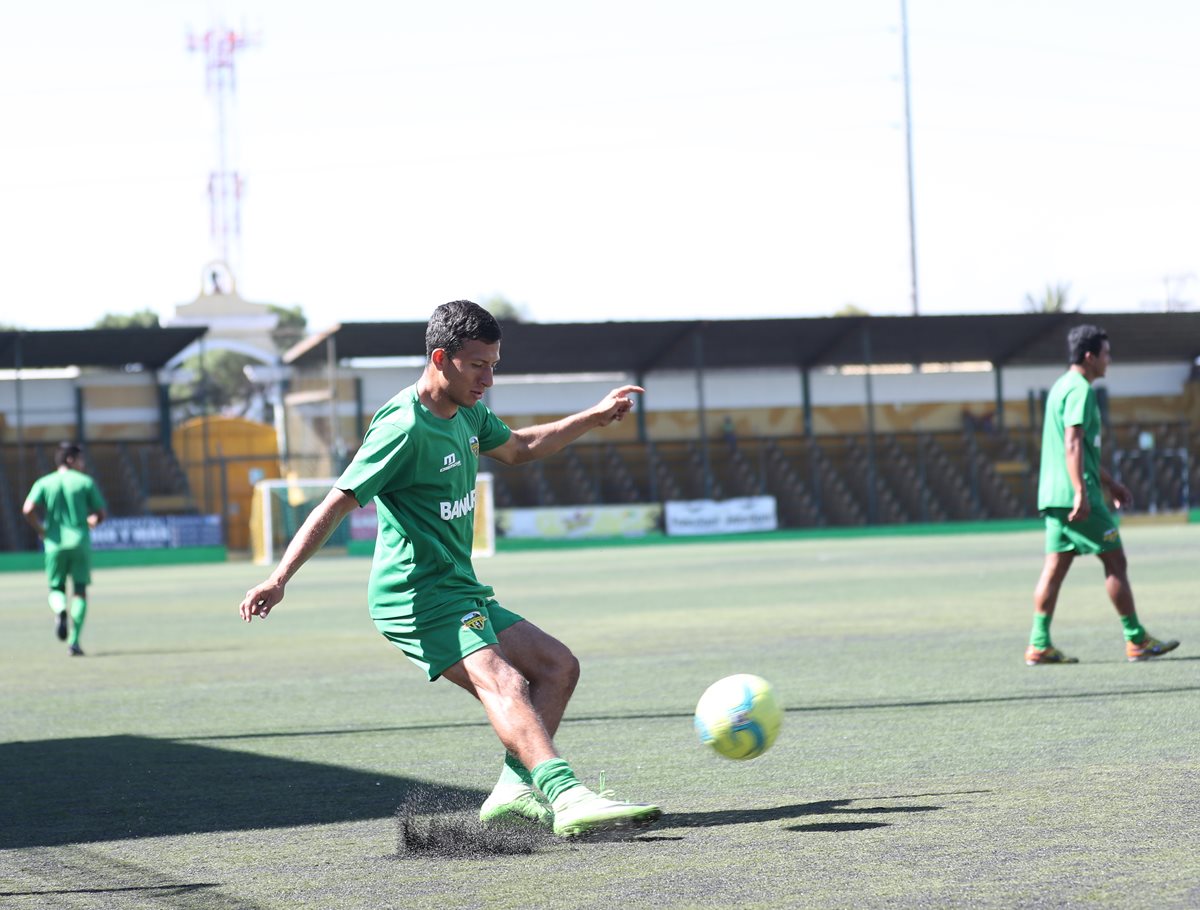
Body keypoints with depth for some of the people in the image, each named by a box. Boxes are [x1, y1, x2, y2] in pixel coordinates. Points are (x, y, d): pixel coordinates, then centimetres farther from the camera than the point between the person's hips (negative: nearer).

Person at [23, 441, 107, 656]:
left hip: (54, 544, 1)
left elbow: (28, 510, -9)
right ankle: (74, 641, -7)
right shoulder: (85, 482, 2)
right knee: (80, 592, 5)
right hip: (80, 542, -1)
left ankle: (59, 610, -21)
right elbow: (100, 513, 2)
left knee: (56, 588, 15)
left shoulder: (44, 483, 5)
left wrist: (41, 530, 5)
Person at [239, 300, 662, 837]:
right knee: (501, 682, -29)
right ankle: (567, 798, -46)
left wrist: (594, 417, 28)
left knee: (557, 667, 8)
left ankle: (515, 788, -2)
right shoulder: (405, 427, -17)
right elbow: (337, 504, -21)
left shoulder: (468, 413, 12)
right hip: (416, 596, -10)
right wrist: (279, 579, -28)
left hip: (461, 591, 10)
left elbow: (518, 448, 34)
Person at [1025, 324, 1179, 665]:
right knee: (1115, 561, -1)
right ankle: (1136, 640, 4)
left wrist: (1110, 483, 33)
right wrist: (1081, 493, -26)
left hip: (1054, 496, 9)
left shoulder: (1061, 387, 20)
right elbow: (1073, 445, -21)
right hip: (1074, 495, -9)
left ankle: (1039, 645, 0)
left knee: (1055, 566, 5)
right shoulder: (1080, 390, -11)